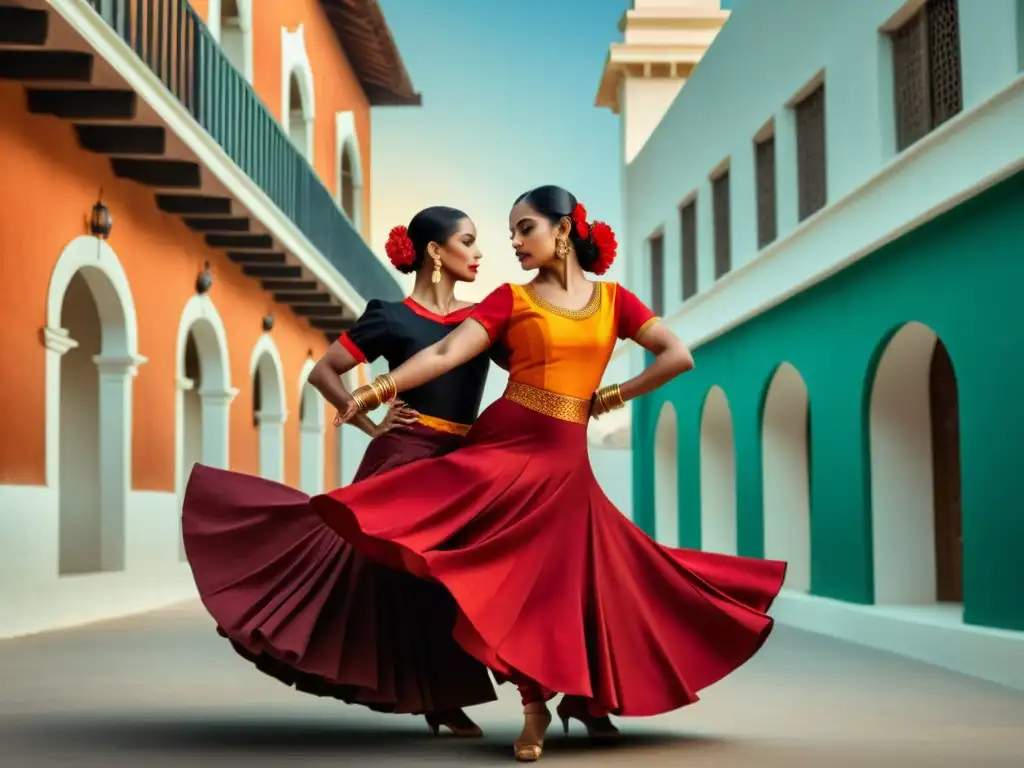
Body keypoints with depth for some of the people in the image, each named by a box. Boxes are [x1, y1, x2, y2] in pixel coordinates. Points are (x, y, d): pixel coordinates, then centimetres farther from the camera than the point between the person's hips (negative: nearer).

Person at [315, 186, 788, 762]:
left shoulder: (612, 299, 8)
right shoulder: (512, 299, 3)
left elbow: (678, 357, 0)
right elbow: (445, 354, -8)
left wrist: (612, 397, 0)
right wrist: (379, 390, -19)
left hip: (564, 455, 1)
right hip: (505, 440, -1)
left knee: (564, 573, 2)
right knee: (517, 573, -4)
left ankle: (580, 696, 23)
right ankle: (536, 709, 7)